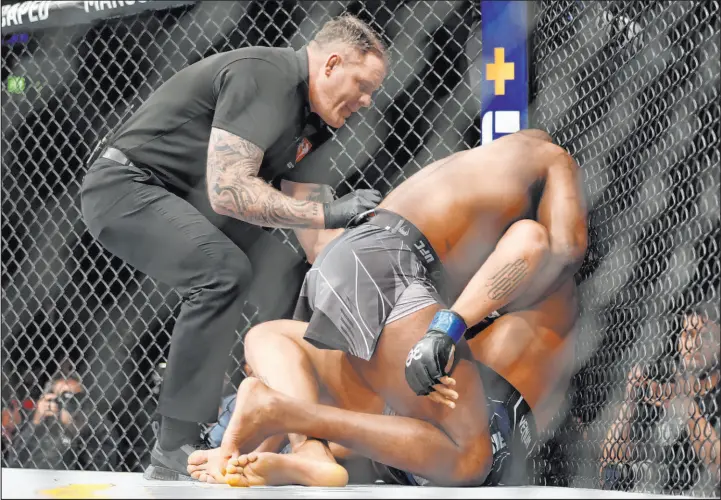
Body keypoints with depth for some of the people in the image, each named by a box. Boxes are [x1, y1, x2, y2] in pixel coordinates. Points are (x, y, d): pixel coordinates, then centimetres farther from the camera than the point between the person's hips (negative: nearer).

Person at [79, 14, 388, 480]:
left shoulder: (304, 112, 11)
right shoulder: (263, 75, -21)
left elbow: (300, 203, 12)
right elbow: (229, 190, -30)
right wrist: (327, 213, -26)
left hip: (185, 203, 11)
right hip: (127, 187, -11)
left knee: (287, 279, 7)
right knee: (223, 271, -30)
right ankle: (174, 455, -28)